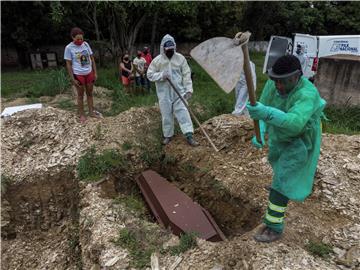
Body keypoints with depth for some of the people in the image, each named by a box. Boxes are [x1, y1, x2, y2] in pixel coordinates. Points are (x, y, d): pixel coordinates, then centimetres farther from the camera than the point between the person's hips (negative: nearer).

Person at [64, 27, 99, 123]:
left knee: (90, 93, 14)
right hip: (78, 75, -4)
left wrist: (95, 73, 4)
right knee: (80, 95, 7)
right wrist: (72, 79, -12)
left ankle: (91, 112, 26)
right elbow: (68, 64, -8)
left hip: (89, 73, 4)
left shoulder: (86, 44, 1)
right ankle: (81, 115, 19)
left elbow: (92, 59, 7)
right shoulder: (69, 48, -10)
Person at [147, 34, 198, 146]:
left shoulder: (180, 58, -1)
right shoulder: (157, 60, -3)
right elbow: (150, 75, 1)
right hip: (164, 93, 0)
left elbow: (186, 75, 1)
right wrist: (161, 75, -17)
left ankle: (189, 135, -5)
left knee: (183, 112, -6)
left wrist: (188, 89, -7)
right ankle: (168, 135, 23)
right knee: (166, 114, 8)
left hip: (179, 91, 0)